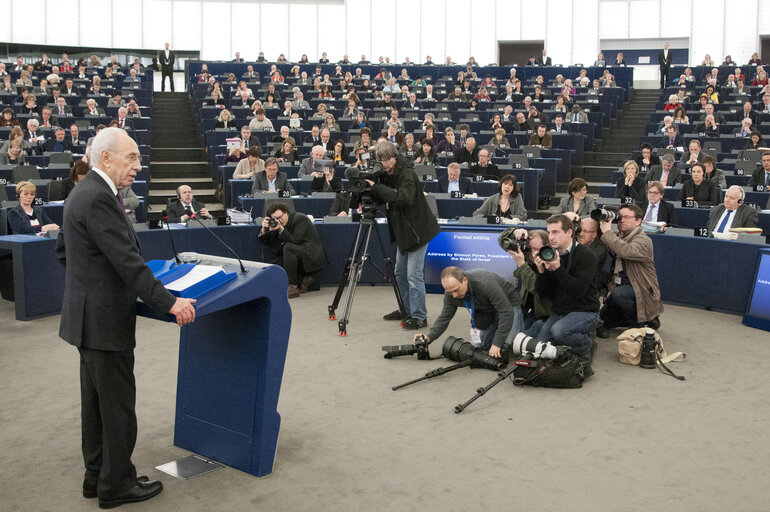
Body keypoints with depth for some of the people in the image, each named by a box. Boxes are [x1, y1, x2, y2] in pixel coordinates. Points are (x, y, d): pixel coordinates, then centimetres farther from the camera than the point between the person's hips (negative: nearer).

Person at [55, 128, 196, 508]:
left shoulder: (83, 192, 12)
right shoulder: (99, 198, -21)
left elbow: (62, 249, 21)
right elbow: (128, 261, -25)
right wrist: (170, 303, -21)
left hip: (87, 315, 11)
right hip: (105, 320, -11)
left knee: (96, 402, 18)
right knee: (118, 405, 1)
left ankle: (96, 476, 29)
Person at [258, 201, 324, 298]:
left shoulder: (300, 218, -12)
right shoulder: (276, 223, 8)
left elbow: (296, 241, -23)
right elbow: (265, 242, 6)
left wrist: (281, 229, -32)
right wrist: (264, 229, -14)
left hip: (312, 256, -8)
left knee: (288, 247, -32)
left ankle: (292, 287, -30)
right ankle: (303, 280, -3)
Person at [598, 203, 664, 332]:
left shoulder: (643, 240, -19)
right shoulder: (618, 236, 7)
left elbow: (626, 251, -39)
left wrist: (607, 232, -32)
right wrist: (602, 222, -11)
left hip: (642, 291, -8)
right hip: (620, 286, 8)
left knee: (619, 293, -36)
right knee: (603, 317, 9)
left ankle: (640, 324, -13)